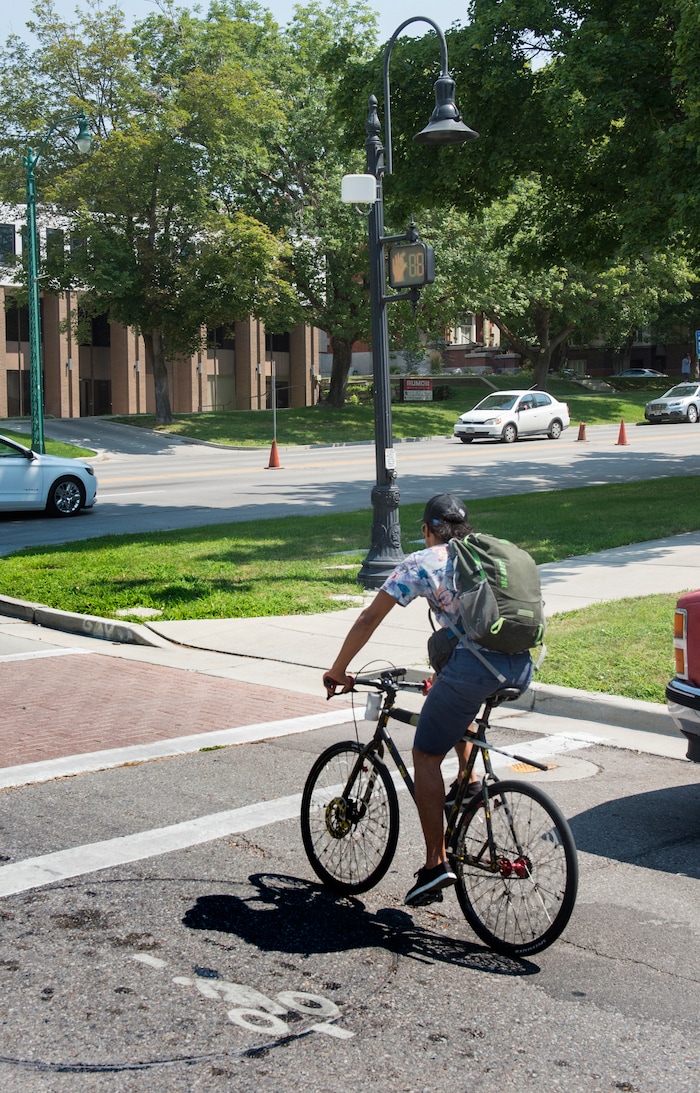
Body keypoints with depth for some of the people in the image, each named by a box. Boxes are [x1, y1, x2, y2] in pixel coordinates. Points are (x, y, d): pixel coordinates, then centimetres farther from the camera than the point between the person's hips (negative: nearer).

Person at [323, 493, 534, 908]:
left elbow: (369, 619, 10)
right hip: (523, 669, 6)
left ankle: (437, 862, 6)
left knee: (426, 755, 10)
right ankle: (468, 780, 26)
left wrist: (337, 671, 21)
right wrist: (447, 676, 47)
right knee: (459, 691, 37)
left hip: (475, 665, -6)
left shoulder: (421, 563, 11)